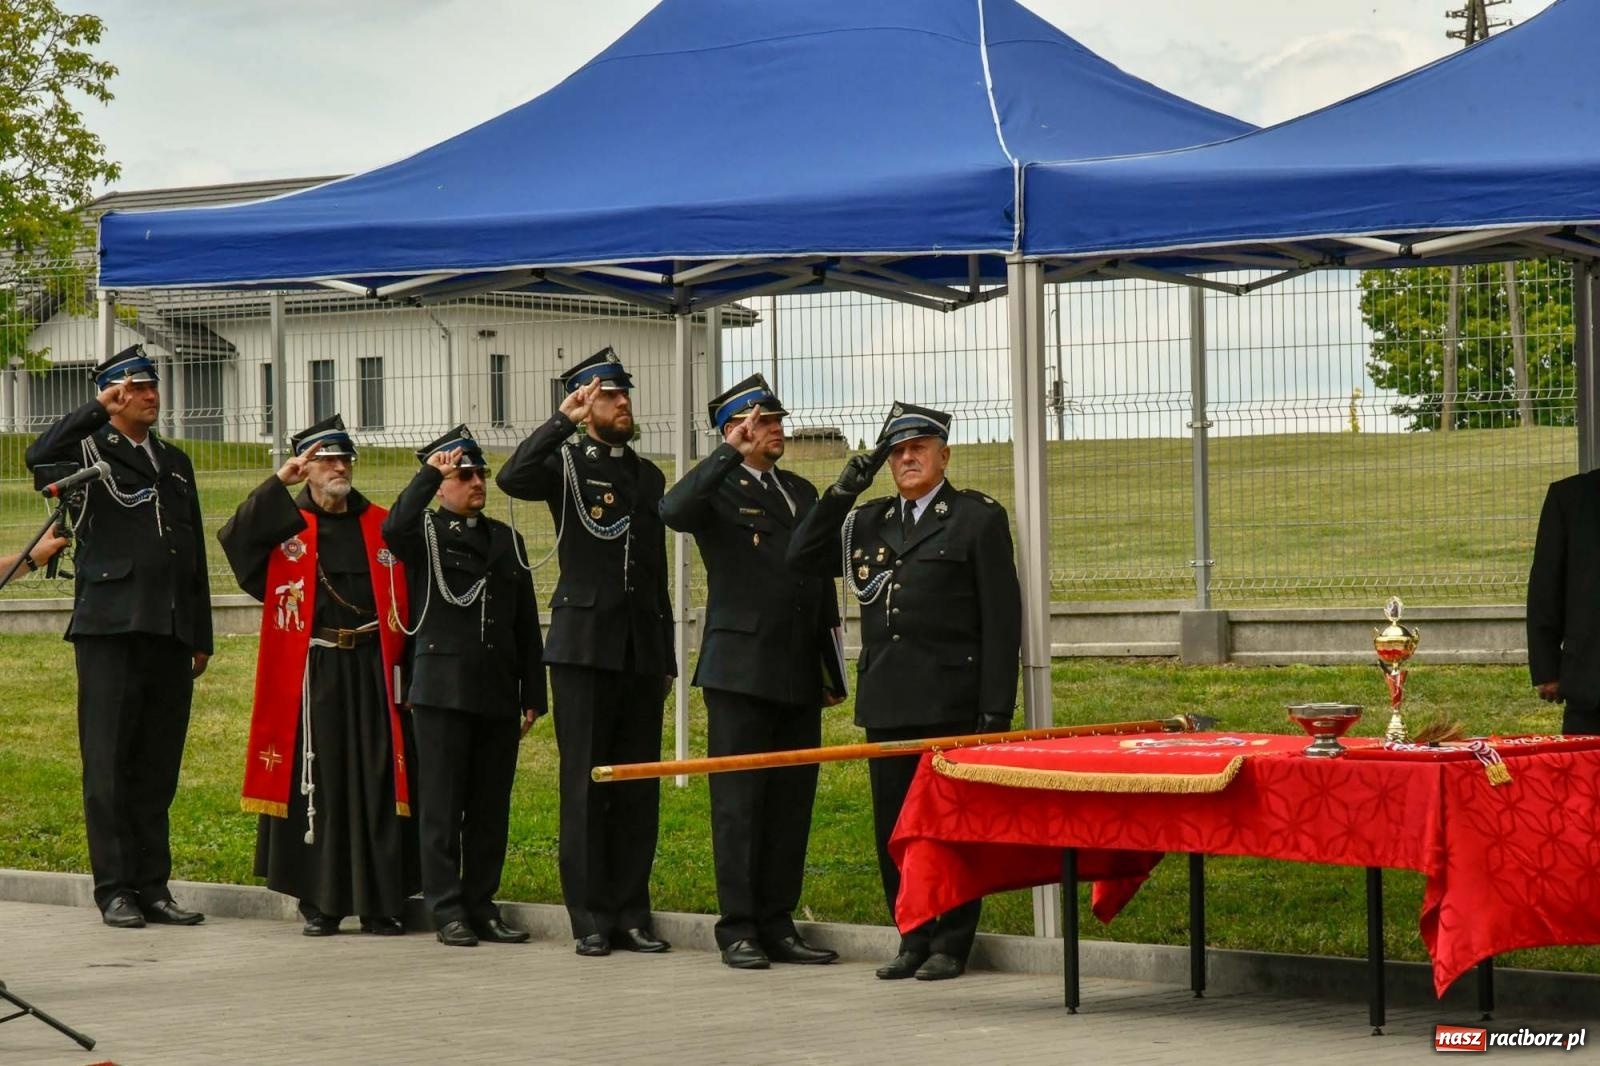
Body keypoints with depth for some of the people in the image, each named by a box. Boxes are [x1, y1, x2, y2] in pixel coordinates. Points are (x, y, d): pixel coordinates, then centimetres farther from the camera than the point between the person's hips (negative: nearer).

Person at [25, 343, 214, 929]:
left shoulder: (175, 462, 20)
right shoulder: (90, 453, 2)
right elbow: (40, 457, -22)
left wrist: (201, 636, 17)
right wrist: (98, 410, -17)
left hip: (170, 635, 5)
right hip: (110, 632, -5)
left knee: (158, 766, 7)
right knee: (109, 765, -2)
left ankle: (153, 886, 12)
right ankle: (115, 889, 1)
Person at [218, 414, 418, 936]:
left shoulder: (382, 528, 11)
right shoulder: (284, 527, 5)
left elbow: (408, 597, 7)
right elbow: (235, 539, -13)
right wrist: (278, 483, -14)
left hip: (373, 676, 2)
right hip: (313, 678, -2)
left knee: (377, 785, 1)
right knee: (318, 785, 1)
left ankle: (380, 904, 7)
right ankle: (319, 903, 9)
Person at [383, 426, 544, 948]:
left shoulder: (507, 540, 17)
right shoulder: (426, 533, 3)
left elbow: (526, 624, 17)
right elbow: (394, 529, -24)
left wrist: (532, 694, 12)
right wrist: (428, 474, -19)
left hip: (498, 693, 5)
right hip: (443, 689, -4)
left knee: (491, 807, 6)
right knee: (443, 806, -2)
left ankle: (482, 906, 12)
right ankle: (447, 911, 1)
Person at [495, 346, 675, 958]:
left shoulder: (648, 475, 18)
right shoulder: (565, 464, 2)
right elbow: (511, 479, -21)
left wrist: (667, 656, 17)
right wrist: (563, 422, -21)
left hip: (642, 648, 5)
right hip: (584, 645, -5)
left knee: (640, 786, 5)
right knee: (585, 785, -3)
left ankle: (631, 913, 10)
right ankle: (591, 919, 0)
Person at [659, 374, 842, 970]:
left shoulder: (802, 494, 18)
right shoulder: (718, 491, -1)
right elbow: (673, 512, -26)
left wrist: (832, 669, 16)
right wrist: (730, 454, -25)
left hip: (798, 675, 6)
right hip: (740, 670, -6)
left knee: (792, 802, 6)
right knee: (739, 802, -4)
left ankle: (778, 926, 12)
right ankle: (738, 931, 0)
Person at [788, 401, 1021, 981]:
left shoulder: (978, 518, 1)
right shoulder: (870, 521, 17)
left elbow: (1001, 619, -3)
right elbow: (801, 557, 12)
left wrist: (996, 708, -10)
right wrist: (843, 491, 3)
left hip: (952, 701, -5)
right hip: (887, 700, 5)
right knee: (894, 825, 6)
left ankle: (951, 944, 5)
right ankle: (913, 939, 15)